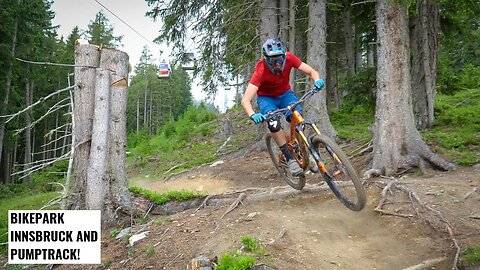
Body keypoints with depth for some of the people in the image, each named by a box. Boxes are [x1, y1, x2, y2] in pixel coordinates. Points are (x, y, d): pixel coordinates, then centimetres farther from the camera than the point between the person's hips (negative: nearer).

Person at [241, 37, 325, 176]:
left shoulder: (289, 58, -24)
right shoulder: (261, 70, -33)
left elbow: (311, 71, -19)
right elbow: (245, 100, -39)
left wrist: (317, 80, -42)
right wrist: (253, 115, -58)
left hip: (285, 94, 3)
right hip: (266, 98, -2)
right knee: (273, 123, -33)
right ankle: (290, 159, -20)